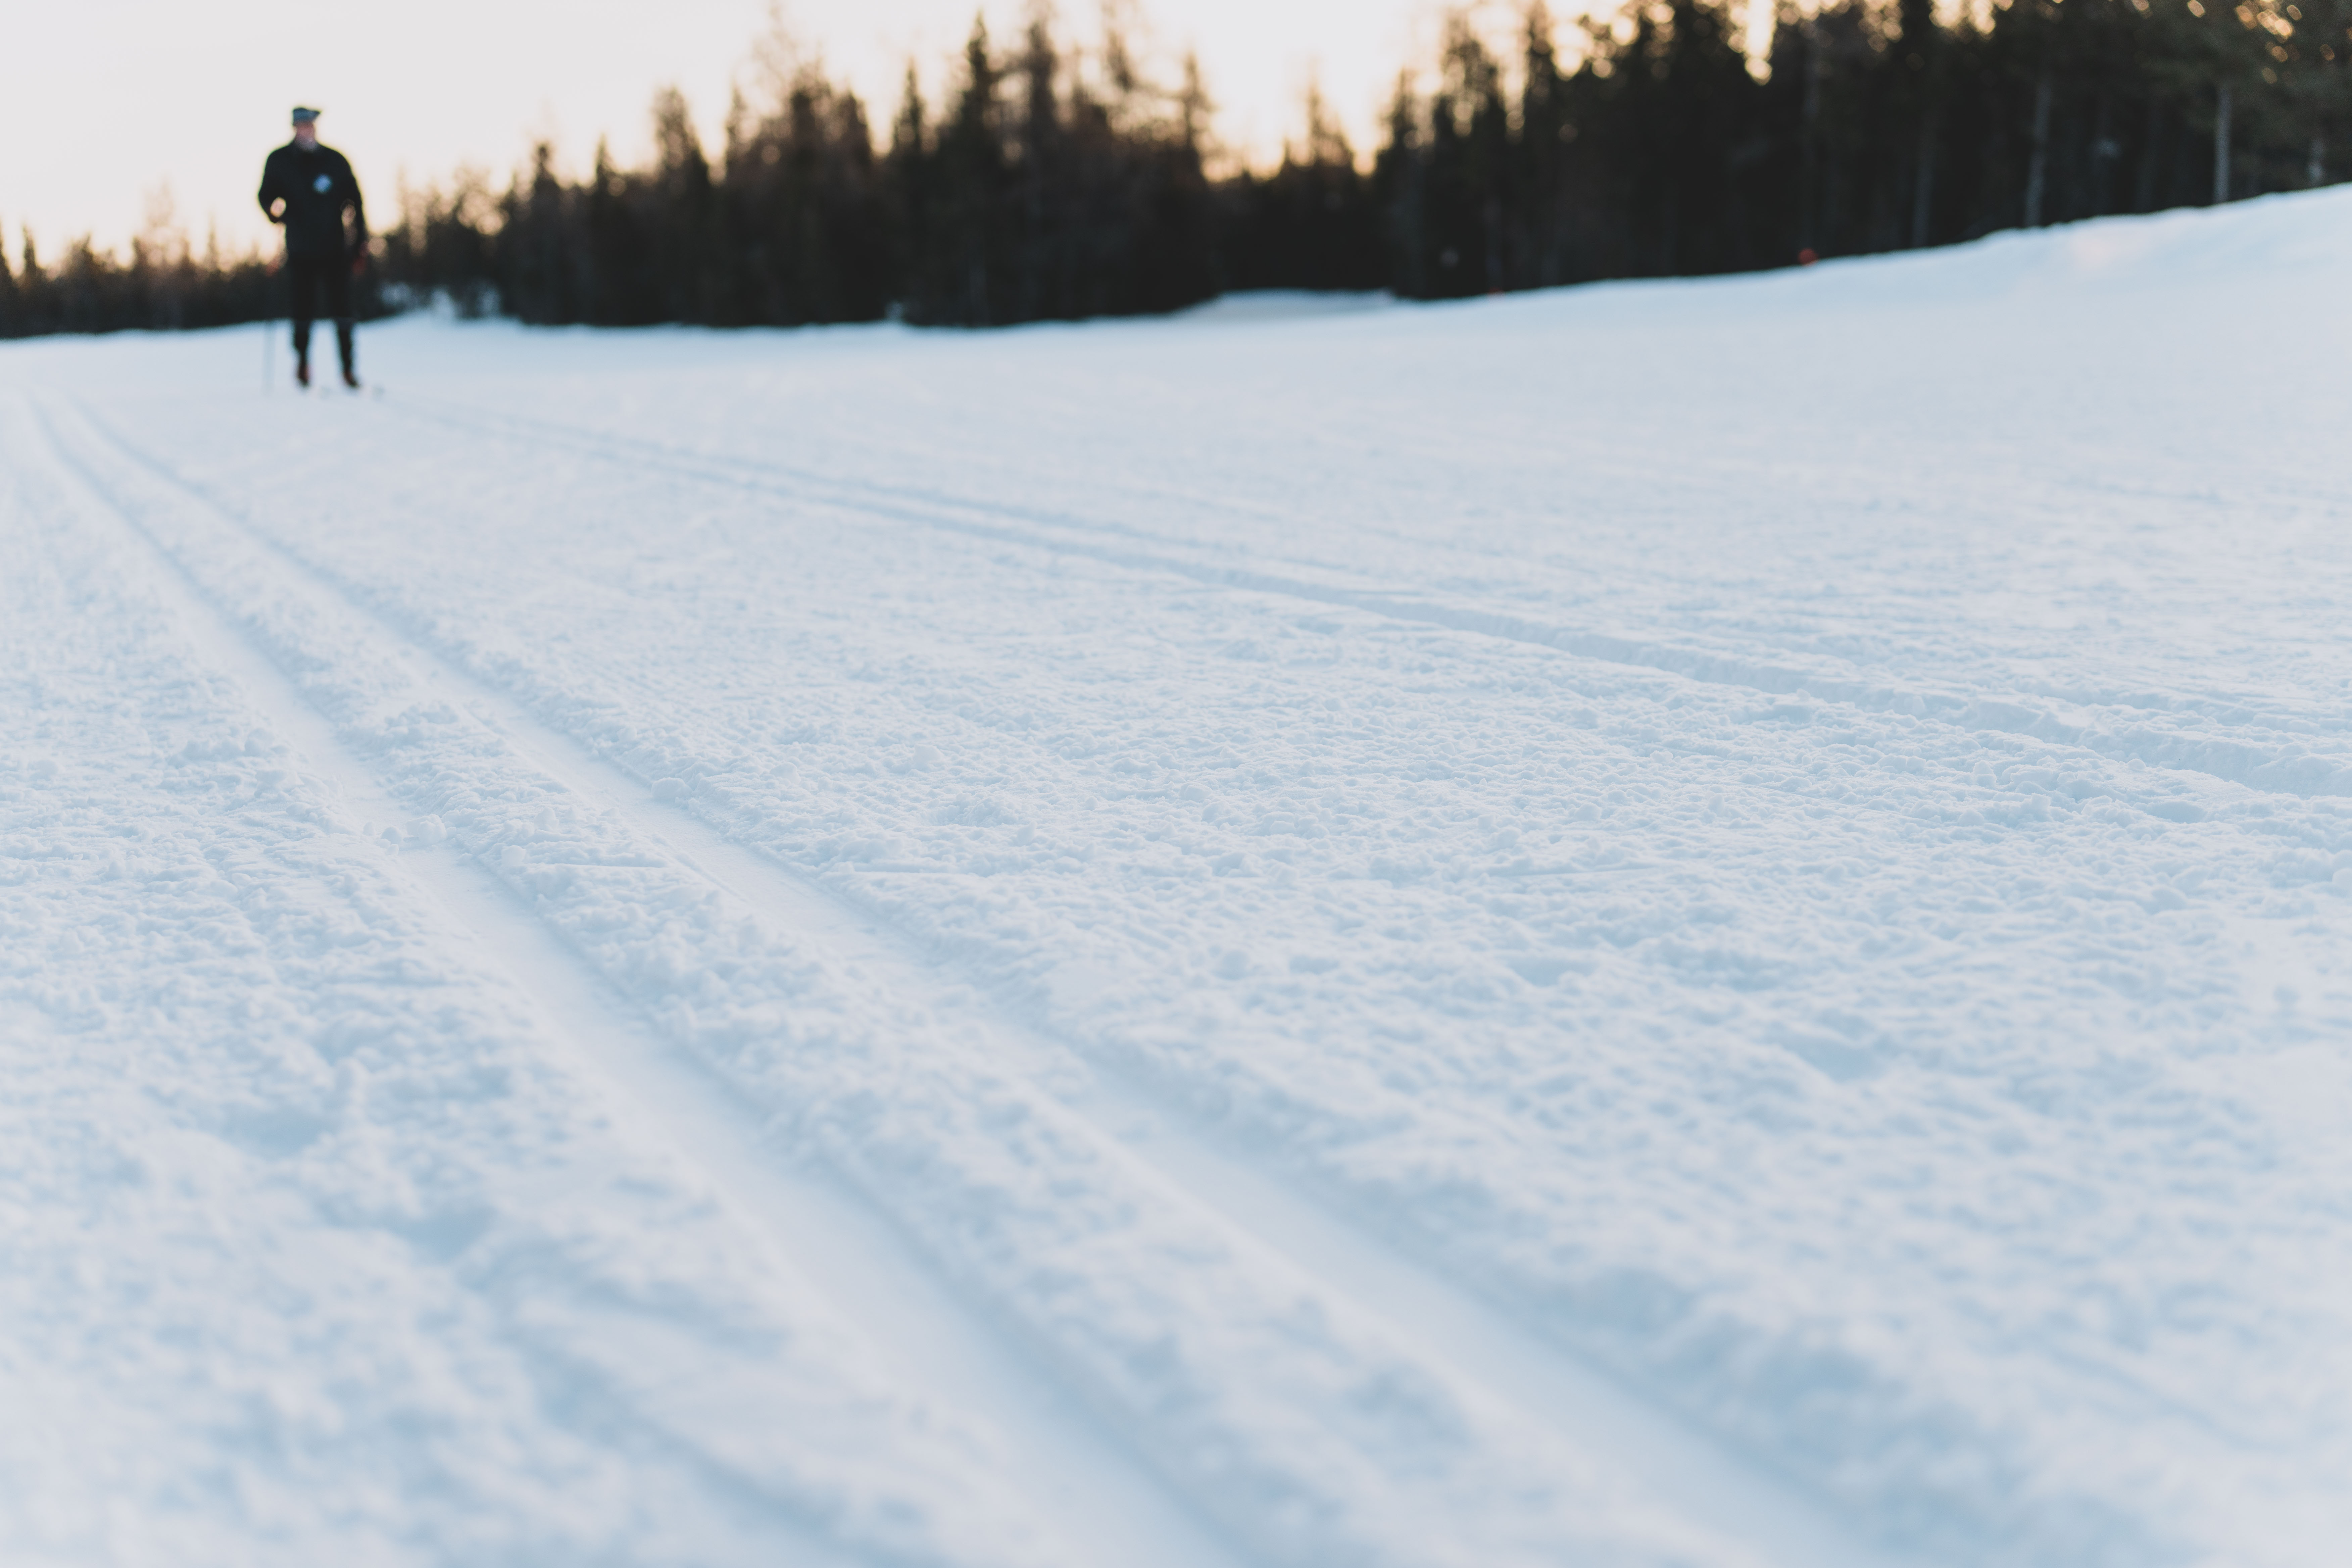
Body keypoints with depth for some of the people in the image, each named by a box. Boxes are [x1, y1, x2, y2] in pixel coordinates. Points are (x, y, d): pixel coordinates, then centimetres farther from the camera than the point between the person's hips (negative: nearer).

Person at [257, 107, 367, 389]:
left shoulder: (335, 161, 5)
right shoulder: (279, 161, 4)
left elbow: (355, 202, 7)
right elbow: (267, 196, 9)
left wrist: (360, 244, 1)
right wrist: (276, 212, -15)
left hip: (335, 250, 0)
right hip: (301, 252, 0)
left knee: (342, 309, -5)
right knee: (304, 310, 0)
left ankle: (349, 368, 0)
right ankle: (302, 363, 17)